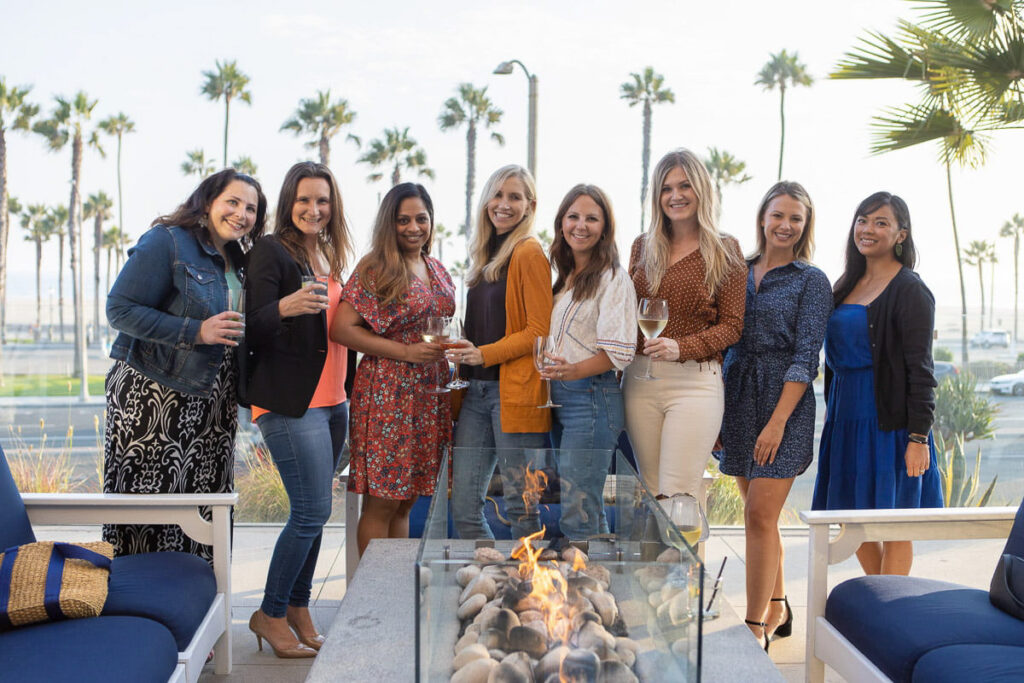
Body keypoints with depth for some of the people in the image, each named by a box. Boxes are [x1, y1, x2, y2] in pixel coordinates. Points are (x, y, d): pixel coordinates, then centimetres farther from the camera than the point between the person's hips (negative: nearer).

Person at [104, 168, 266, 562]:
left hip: (212, 401, 7)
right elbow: (120, 310, -15)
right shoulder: (167, 242, -8)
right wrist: (196, 332, -20)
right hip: (153, 397, -7)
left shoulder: (238, 261, 15)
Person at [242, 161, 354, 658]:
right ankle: (270, 614, 6)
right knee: (312, 511, -9)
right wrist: (285, 307, -32)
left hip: (332, 401, 7)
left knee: (314, 512, 9)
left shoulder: (330, 258, 16)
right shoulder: (272, 251, -7)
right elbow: (253, 332, -14)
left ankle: (297, 608, 21)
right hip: (290, 402, -7)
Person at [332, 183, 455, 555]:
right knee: (381, 503, -1)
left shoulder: (437, 270, 14)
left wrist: (449, 350, 6)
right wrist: (406, 352, -16)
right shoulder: (375, 270, -7)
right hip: (387, 394, -6)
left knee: (405, 502, 13)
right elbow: (341, 329, -14)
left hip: (428, 397, 6)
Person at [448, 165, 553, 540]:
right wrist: (463, 353, 6)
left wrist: (485, 354, -17)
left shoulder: (529, 252, -6)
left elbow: (541, 331, -11)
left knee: (520, 506, 0)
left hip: (514, 391, -8)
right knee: (463, 505, 7)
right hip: (476, 389, 8)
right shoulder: (486, 254, 18)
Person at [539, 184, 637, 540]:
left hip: (592, 397, -8)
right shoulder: (566, 278, 16)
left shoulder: (613, 278, -8)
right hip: (560, 396, 8)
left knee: (577, 514, -9)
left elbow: (620, 352, -17)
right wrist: (554, 371, 5)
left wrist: (575, 370, -32)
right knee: (590, 511, 14)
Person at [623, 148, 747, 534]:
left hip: (695, 380, -5)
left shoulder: (724, 251, 1)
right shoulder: (643, 247, 13)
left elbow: (733, 325, -3)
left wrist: (681, 347, -17)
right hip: (640, 380, 5)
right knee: (651, 496, 8)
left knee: (677, 499, -11)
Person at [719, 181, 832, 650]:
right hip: (738, 399, 5)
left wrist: (778, 421, -16)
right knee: (757, 513, 12)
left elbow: (805, 358, -8)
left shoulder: (812, 281, -2)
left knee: (760, 515, -8)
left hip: (784, 401, -5)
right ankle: (777, 609, 27)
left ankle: (755, 628, 0)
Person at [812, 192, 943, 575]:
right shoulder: (849, 285, 13)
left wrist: (918, 436, -17)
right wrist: (831, 413, 16)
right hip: (846, 419, 8)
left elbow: (920, 370, -13)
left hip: (889, 418, -7)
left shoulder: (909, 291, -9)